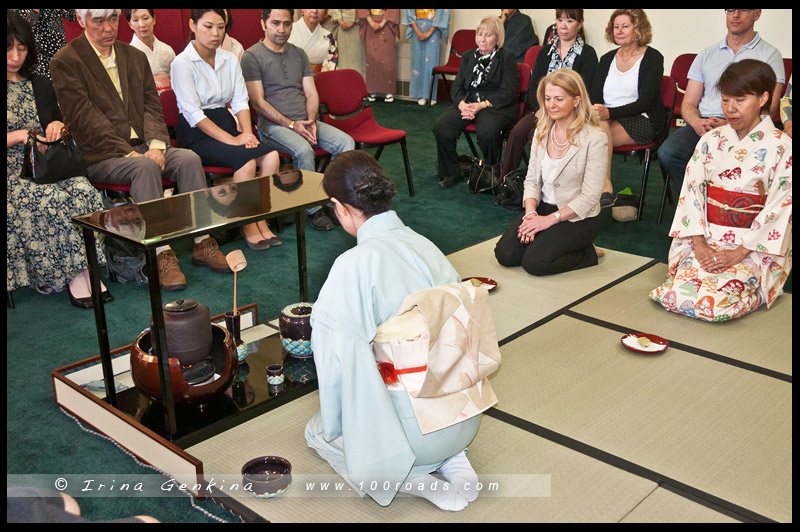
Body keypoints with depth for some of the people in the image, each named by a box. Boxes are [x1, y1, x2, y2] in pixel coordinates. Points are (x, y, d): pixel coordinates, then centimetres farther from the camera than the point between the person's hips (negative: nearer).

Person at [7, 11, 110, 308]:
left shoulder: (41, 86, 18)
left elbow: (57, 130, 26)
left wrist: (59, 126, 4)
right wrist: (17, 136, -15)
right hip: (13, 174, -4)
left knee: (85, 192, -27)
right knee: (53, 201, -32)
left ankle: (84, 272, -26)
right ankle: (74, 276, -25)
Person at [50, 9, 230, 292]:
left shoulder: (135, 56, 16)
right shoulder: (65, 62, -3)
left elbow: (152, 106, 9)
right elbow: (85, 119, -12)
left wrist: (157, 145, -10)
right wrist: (129, 153, -20)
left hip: (144, 146, 5)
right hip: (101, 156, -5)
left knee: (189, 158, -20)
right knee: (146, 167, -34)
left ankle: (202, 243, -17)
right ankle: (161, 255, -33)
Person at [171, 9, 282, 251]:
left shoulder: (230, 60, 11)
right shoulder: (182, 63, -8)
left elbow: (240, 101, 6)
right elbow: (193, 113, -15)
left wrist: (247, 134, -13)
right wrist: (232, 140, -22)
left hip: (226, 125, 6)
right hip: (196, 134, -6)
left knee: (271, 156, -21)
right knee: (247, 161, -30)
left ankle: (261, 220, -12)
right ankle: (248, 225, -14)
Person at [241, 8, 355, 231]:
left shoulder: (299, 54, 17)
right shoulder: (252, 56, -1)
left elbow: (311, 93, 12)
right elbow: (258, 102, -8)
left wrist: (311, 121, -9)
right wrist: (291, 125, -16)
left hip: (306, 122, 6)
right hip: (273, 125, -6)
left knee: (346, 142, -18)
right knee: (303, 150, -35)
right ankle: (314, 209, -19)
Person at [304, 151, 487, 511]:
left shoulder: (353, 266, -21)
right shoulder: (425, 245, -2)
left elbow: (339, 357, -18)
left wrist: (333, 425, 1)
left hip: (420, 427, -6)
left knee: (319, 432, 21)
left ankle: (415, 479, 1)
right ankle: (453, 460, 12)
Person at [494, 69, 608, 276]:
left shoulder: (595, 138, -15)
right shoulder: (542, 131, 4)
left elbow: (590, 197, -17)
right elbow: (532, 179, 5)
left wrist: (550, 219, -20)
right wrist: (530, 212, -13)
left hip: (577, 218, -5)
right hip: (543, 208, 6)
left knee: (534, 262, -23)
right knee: (505, 254, -13)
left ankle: (587, 255, 2)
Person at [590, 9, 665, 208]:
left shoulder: (653, 58, 0)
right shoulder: (607, 59, 18)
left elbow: (644, 103, -11)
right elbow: (593, 96, 9)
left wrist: (610, 113, -27)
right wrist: (592, 112, -15)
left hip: (642, 122, -4)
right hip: (607, 121, 5)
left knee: (600, 125, -33)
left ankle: (604, 186, -34)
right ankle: (605, 187, -35)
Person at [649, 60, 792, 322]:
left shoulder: (781, 148, -5)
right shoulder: (711, 141, 6)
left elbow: (780, 208, -9)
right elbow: (692, 189, 2)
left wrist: (739, 252, -15)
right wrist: (699, 243, -10)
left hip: (754, 247, -3)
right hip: (707, 239, 3)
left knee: (715, 304, -24)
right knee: (678, 295, -21)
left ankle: (758, 292, 7)